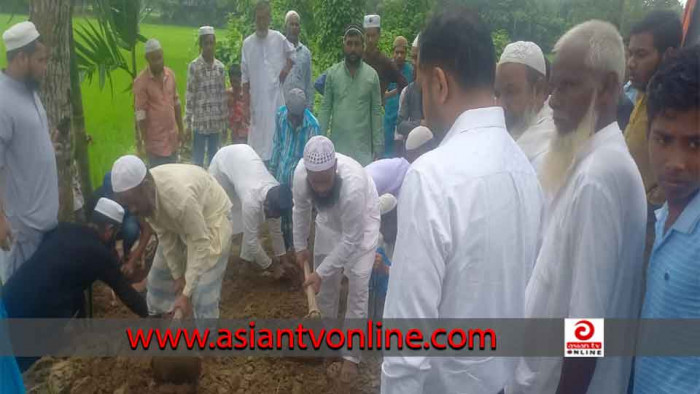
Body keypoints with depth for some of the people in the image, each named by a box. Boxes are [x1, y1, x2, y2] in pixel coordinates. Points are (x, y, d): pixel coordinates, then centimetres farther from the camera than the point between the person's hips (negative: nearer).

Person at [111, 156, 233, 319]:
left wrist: (186, 294, -32)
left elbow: (200, 244, -35)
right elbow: (164, 235, -8)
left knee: (203, 291, -12)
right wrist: (177, 275, -5)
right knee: (161, 272, 18)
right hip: (179, 221, 7)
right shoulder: (143, 196, -21)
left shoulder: (181, 197, -43)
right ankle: (153, 313, 45)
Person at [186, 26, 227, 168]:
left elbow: (223, 95, 9)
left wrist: (224, 121, 9)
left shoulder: (220, 67, 5)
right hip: (200, 121, -3)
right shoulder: (194, 66, -6)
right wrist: (188, 122, -7)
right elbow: (190, 96, -6)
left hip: (216, 122, 4)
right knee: (198, 160, 4)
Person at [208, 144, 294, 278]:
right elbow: (251, 239, -30)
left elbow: (275, 228, -5)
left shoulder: (275, 194, -22)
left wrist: (282, 256, -1)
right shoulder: (252, 200, -40)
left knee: (256, 218, -1)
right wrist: (270, 266, -20)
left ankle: (248, 255, 15)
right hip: (224, 159, -5)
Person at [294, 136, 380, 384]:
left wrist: (321, 271, -27)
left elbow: (351, 239, -32)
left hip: (361, 223, -5)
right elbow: (301, 208, -6)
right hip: (329, 220, 5)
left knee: (357, 287, -6)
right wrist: (300, 246, 2)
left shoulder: (353, 185, -44)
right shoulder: (300, 173, -30)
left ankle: (351, 355, 5)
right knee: (325, 283, 13)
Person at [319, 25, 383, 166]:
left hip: (363, 146, -1)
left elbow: (376, 112, 2)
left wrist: (378, 146, -2)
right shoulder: (332, 73, 4)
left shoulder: (371, 75, 2)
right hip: (337, 144, 1)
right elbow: (325, 108, 5)